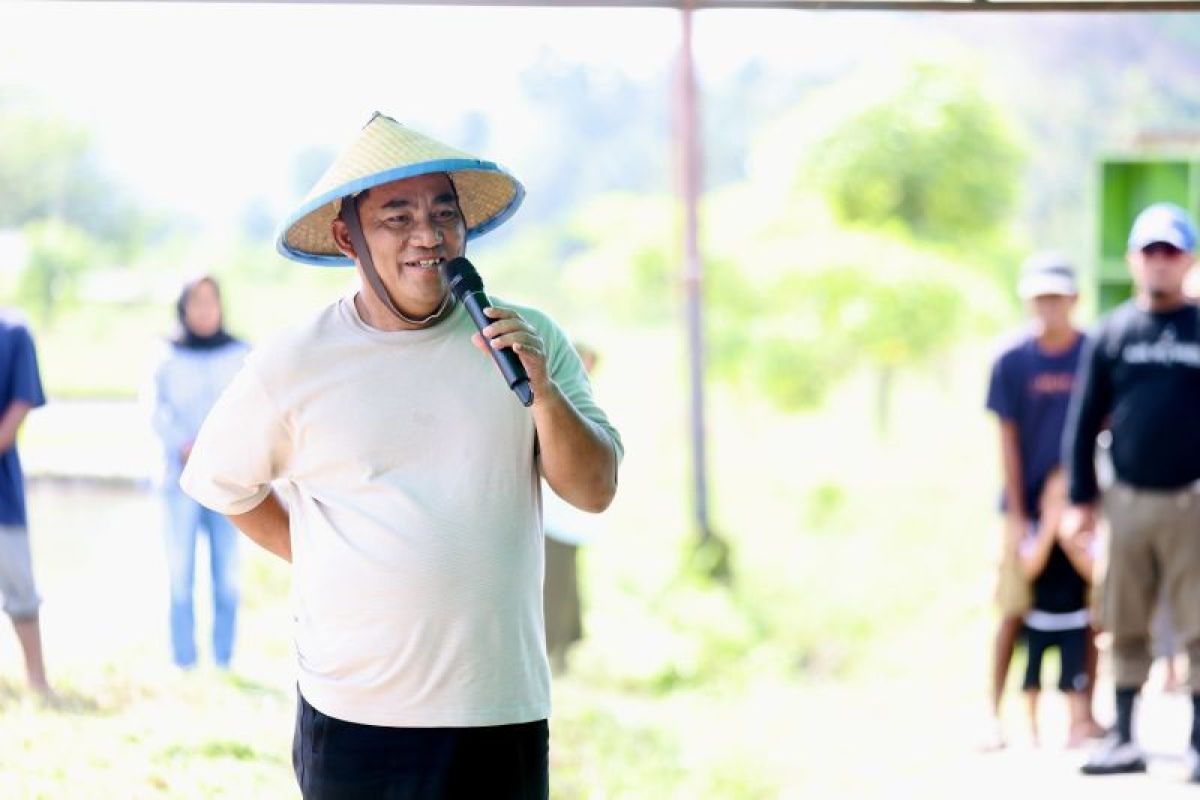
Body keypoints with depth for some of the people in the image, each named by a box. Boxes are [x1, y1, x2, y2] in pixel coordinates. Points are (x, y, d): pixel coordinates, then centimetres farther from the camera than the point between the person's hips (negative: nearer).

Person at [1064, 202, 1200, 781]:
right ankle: (1123, 739, 15)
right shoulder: (1111, 333, 7)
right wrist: (1082, 500, 4)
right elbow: (1084, 421, 9)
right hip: (1128, 503, 2)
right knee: (1126, 628, 8)